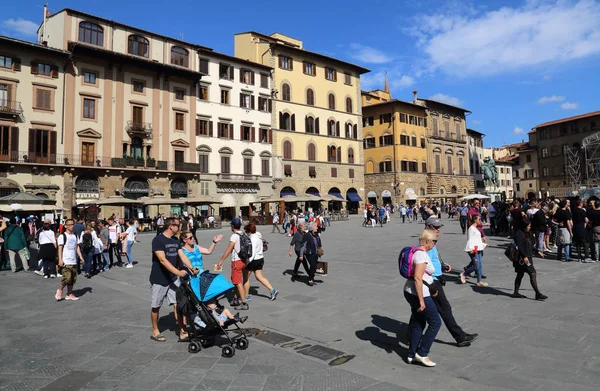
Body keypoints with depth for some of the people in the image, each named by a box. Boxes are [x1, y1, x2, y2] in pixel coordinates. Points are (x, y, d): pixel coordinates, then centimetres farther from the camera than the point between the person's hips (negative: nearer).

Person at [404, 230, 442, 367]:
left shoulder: (418, 252, 11)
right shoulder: (422, 255, -19)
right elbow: (417, 278, -25)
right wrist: (421, 301, -23)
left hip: (411, 292, 10)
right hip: (418, 294, -10)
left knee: (418, 324, 17)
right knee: (435, 323, 4)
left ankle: (412, 355, 24)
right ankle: (422, 353, 9)